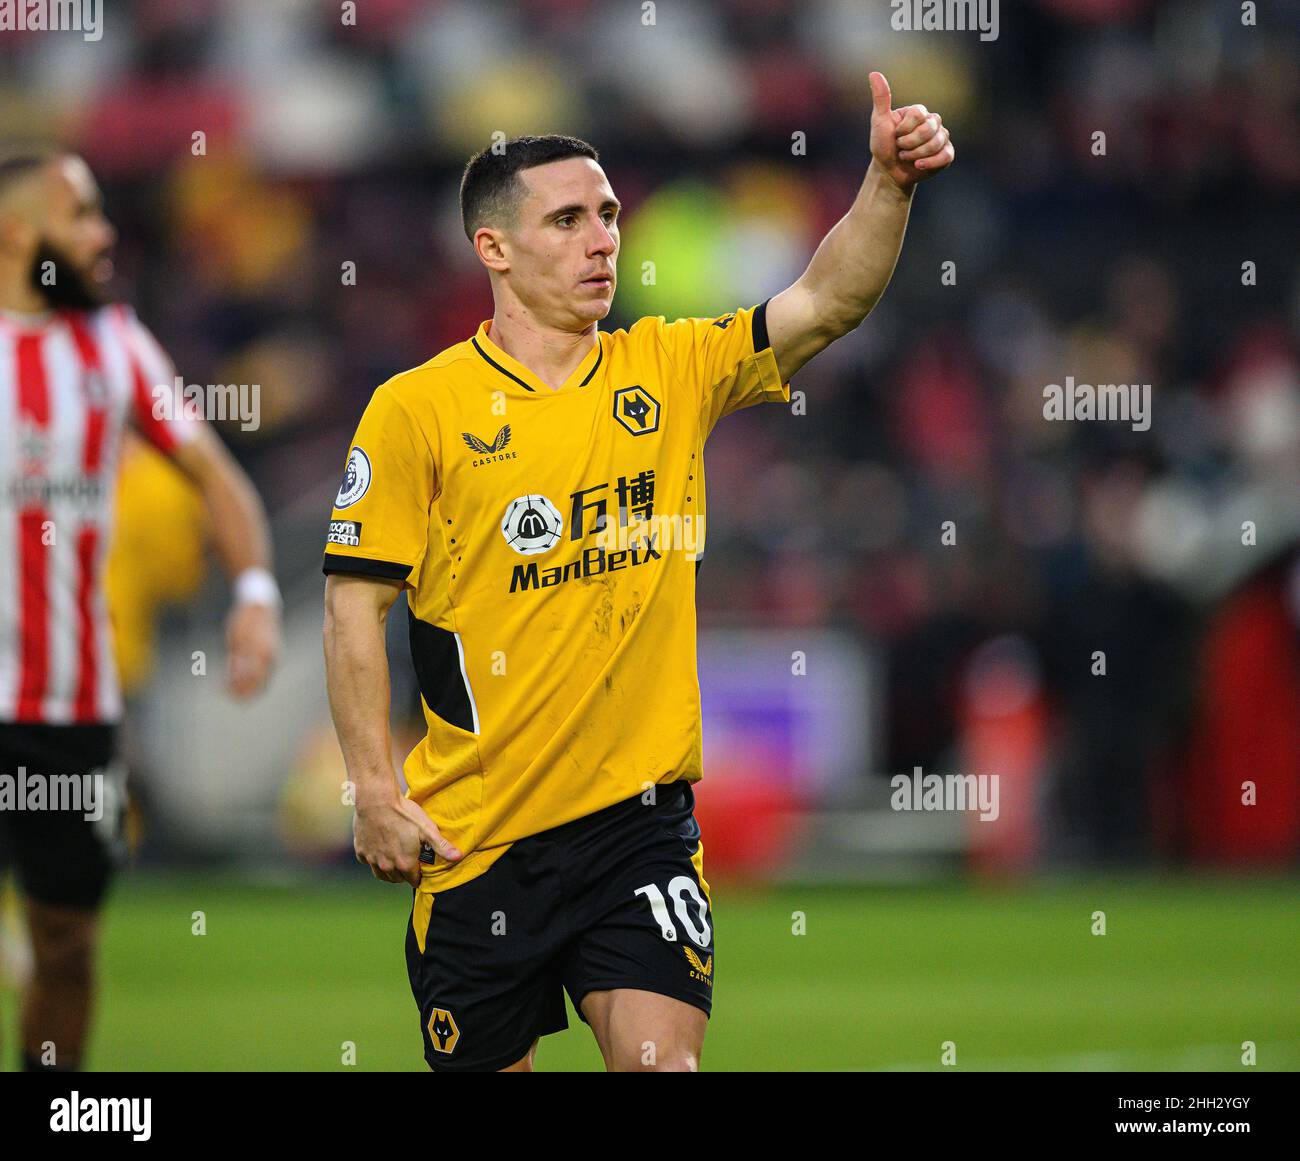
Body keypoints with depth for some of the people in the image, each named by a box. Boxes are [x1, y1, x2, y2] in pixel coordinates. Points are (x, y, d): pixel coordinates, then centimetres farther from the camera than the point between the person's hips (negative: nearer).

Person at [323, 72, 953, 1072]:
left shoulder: (669, 371, 6)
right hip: (474, 830, -2)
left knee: (660, 1058, -15)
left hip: (640, 817, 2)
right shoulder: (417, 409, -4)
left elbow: (826, 303, -5)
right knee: (484, 1064, 7)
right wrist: (376, 790, -11)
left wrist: (889, 184, -22)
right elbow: (355, 606, -4)